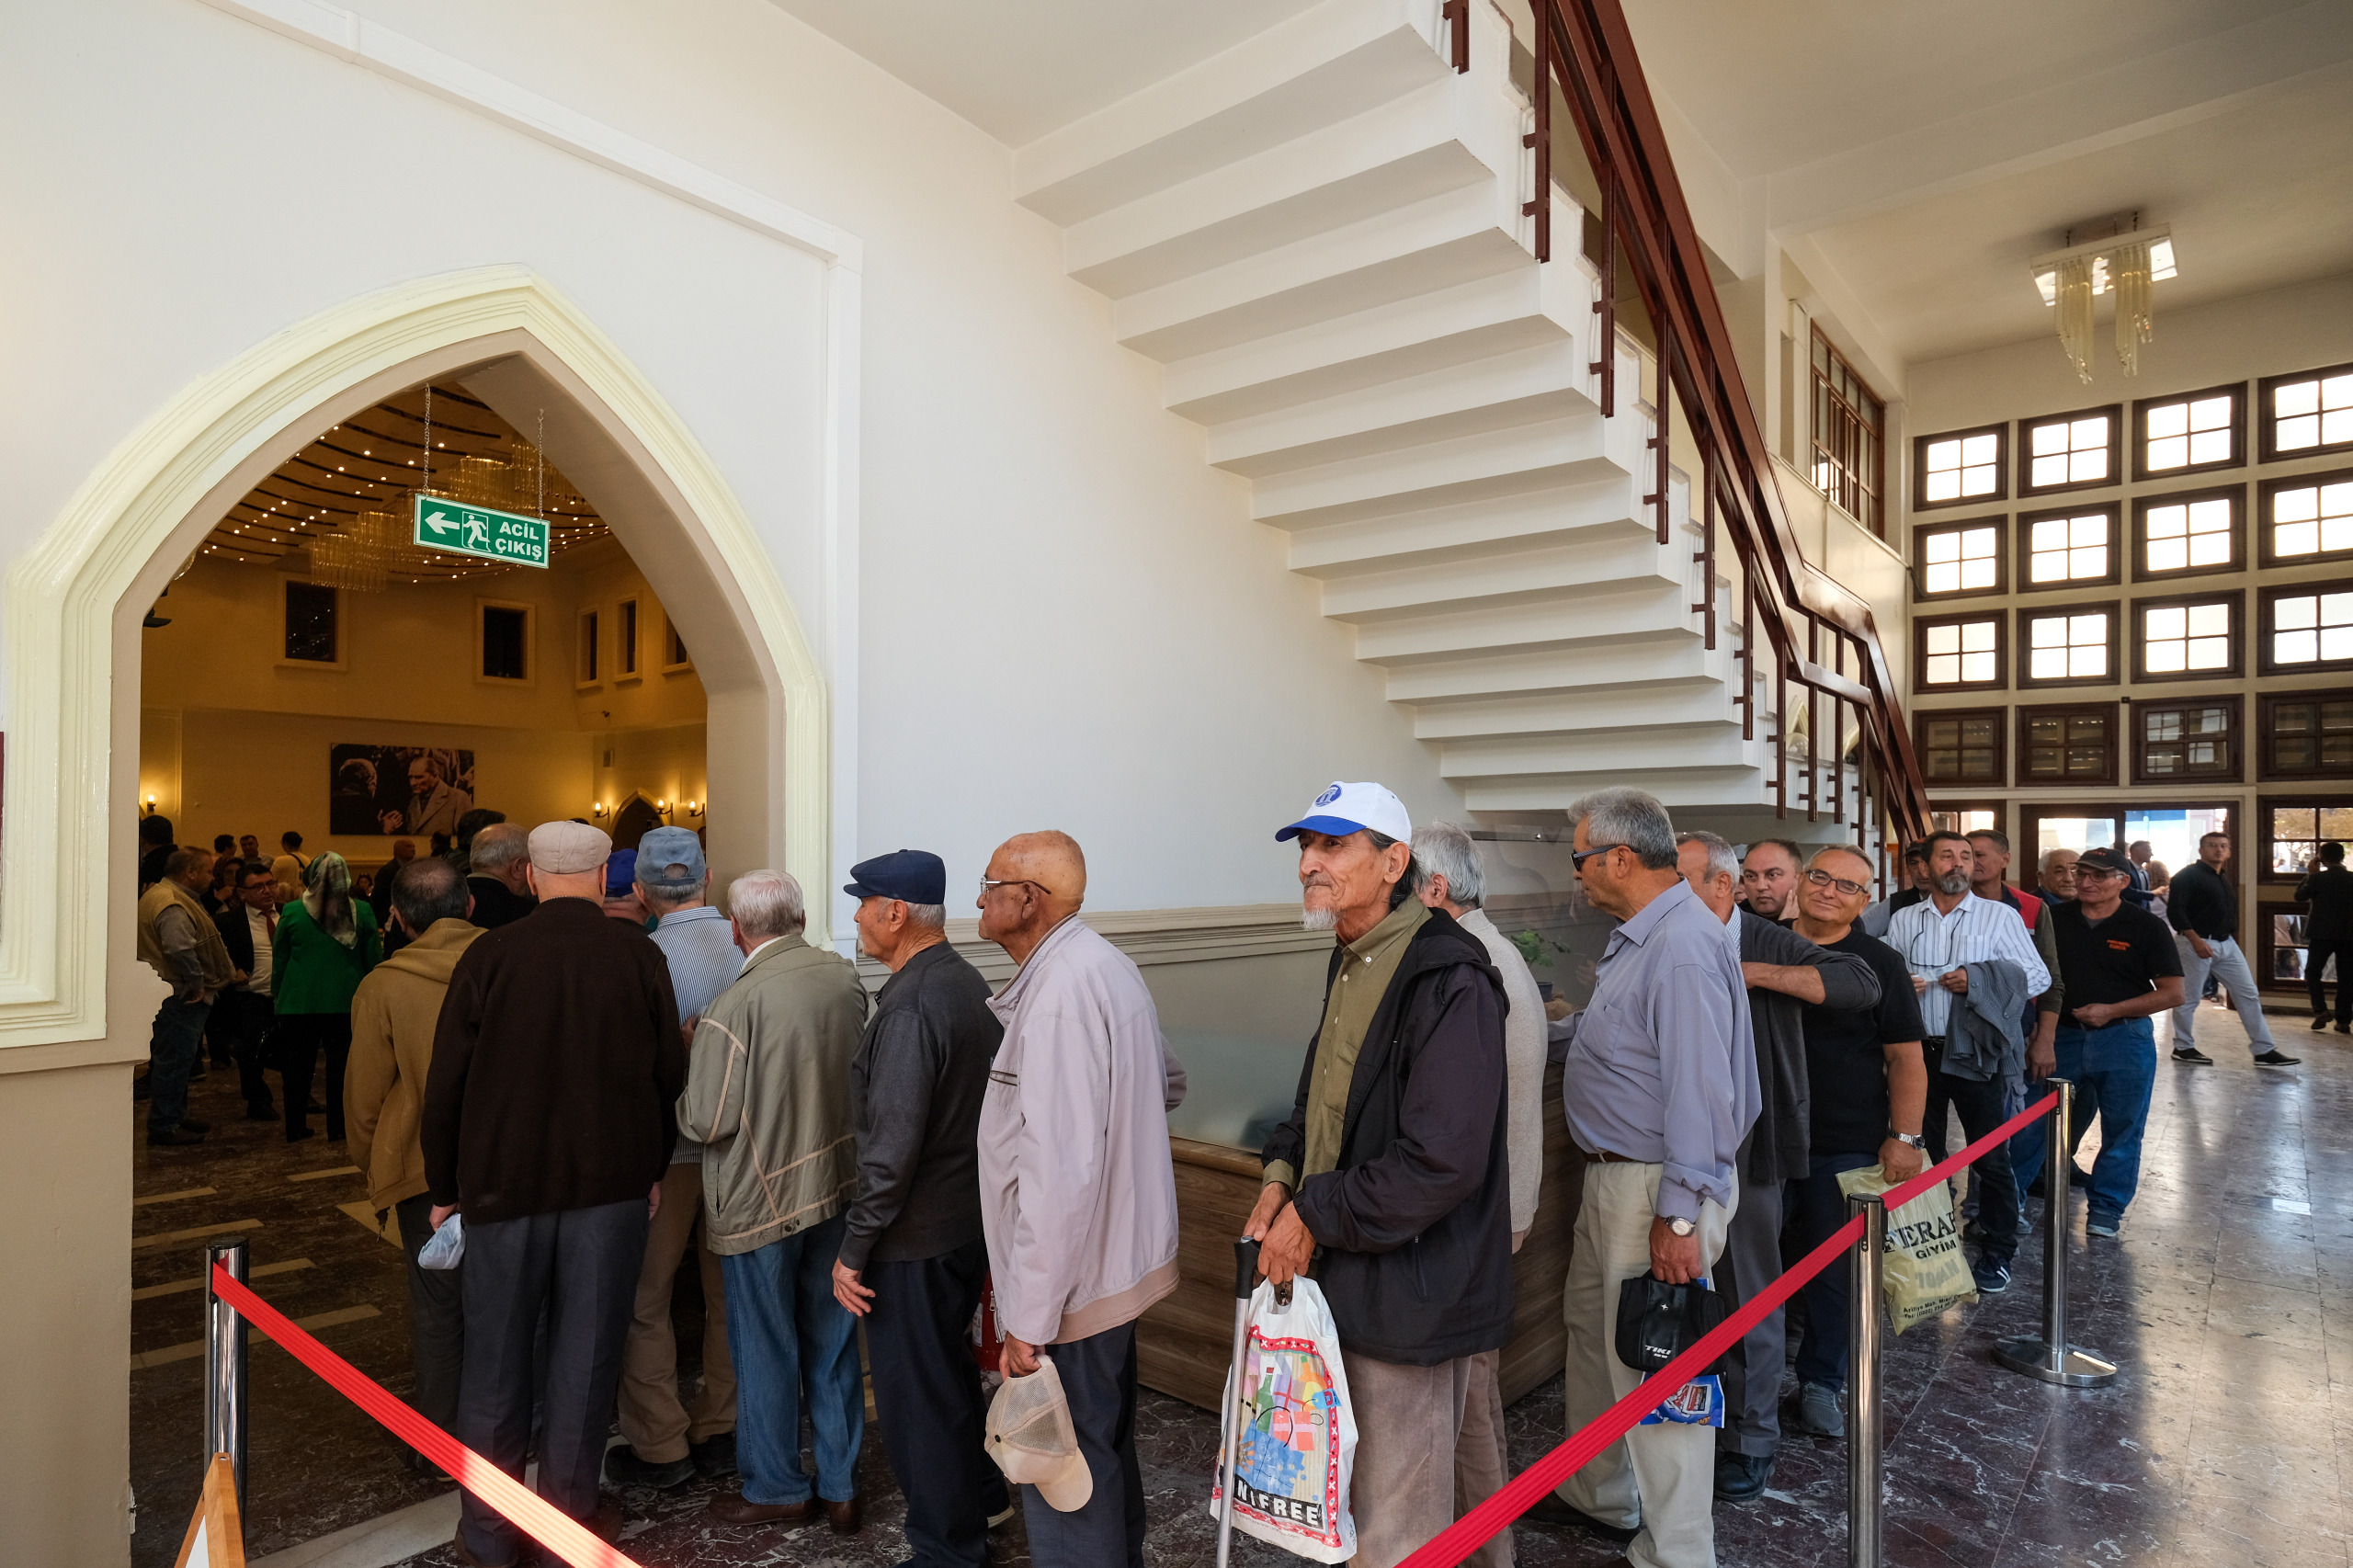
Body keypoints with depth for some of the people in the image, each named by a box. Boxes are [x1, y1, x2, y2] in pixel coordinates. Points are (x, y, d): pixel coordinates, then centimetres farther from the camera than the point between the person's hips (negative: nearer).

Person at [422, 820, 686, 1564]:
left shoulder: (489, 956, -6)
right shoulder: (640, 957, -5)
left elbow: (445, 1083, -2)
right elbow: (669, 1072, 1)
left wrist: (444, 1187, 9)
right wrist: (653, 1168, 13)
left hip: (502, 1182, 0)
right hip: (612, 1183, 0)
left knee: (496, 1360, 13)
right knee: (585, 1354, 10)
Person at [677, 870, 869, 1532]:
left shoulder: (735, 1007, -22)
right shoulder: (847, 976, -4)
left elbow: (706, 1122, -15)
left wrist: (684, 1065, 1)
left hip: (761, 1201, -5)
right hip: (837, 1185, 5)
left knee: (765, 1348, 13)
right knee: (832, 1340, 16)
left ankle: (776, 1488, 30)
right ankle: (840, 1487, 28)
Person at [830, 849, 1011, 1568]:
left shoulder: (909, 1008, -24)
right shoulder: (967, 983, 3)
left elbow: (892, 1148, -26)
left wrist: (852, 1250, -15)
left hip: (915, 1238, -9)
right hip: (970, 1218, 9)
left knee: (915, 1393, 9)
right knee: (948, 1367, 26)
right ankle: (981, 1494, 44)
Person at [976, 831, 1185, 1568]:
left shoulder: (1058, 991, -24)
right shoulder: (1108, 964, 6)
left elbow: (1058, 1173, -28)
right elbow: (1169, 1084, 20)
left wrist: (1029, 1319, -23)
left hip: (1071, 1283, -10)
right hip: (1120, 1257, 10)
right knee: (1107, 1448, 25)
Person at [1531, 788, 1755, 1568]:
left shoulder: (1683, 947, -24)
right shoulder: (1639, 937, 9)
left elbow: (1699, 1092, -28)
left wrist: (1680, 1215, -27)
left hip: (1657, 1187, -11)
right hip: (1613, 1177, 11)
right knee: (1591, 1327, 23)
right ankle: (1598, 1495, 42)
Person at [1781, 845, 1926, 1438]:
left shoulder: (1879, 963, -1)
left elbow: (1906, 1057, -2)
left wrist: (1904, 1137, -9)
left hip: (1845, 1145, -2)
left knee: (1834, 1268, 8)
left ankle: (1820, 1381, 27)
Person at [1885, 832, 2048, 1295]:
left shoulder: (1999, 916, 1)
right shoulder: (1903, 921, 9)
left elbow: (2038, 977, -2)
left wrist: (1977, 979, -14)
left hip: (1975, 1052, -3)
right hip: (1919, 1051, 3)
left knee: (1990, 1156, 3)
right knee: (1923, 1154, 13)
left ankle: (1996, 1254, 18)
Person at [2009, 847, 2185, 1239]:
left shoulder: (2146, 927, -2)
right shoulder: (2056, 920, 5)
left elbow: (2172, 992, -3)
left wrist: (2111, 1010, -13)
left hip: (2124, 1040, -2)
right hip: (2062, 1037, 2)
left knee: (2121, 1131, 7)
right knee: (2036, 1125, 6)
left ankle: (2105, 1209, 21)